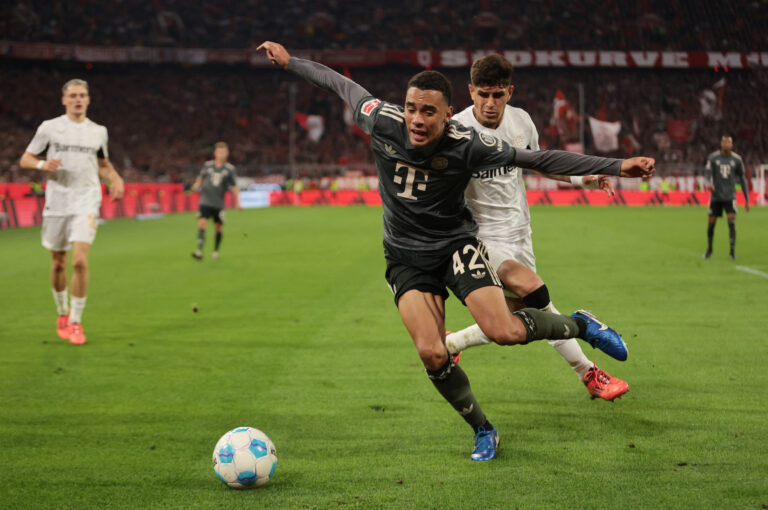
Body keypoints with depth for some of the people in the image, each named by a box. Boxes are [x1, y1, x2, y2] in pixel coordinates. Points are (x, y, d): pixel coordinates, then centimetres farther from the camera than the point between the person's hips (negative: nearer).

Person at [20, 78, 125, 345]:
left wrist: (116, 178, 5)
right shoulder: (49, 127, 3)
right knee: (58, 263, 8)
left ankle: (76, 322, -6)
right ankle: (62, 312, 31)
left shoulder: (98, 131, 10)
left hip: (86, 203, 0)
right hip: (56, 203, 0)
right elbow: (25, 159, 6)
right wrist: (43, 164, -16)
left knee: (80, 261, -15)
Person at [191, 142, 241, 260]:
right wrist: (197, 184, -3)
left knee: (219, 227, 8)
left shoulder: (229, 169, -1)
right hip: (205, 202, 0)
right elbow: (201, 177, 19)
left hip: (219, 204, 0)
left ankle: (216, 251, 28)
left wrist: (237, 202, -4)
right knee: (202, 224, -16)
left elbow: (234, 187, 3)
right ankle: (199, 251, -19)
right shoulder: (208, 165, 3)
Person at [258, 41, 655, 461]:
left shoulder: (466, 145, -22)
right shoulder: (382, 122, -16)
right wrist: (288, 61, 14)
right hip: (406, 258, 2)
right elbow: (342, 85, 3)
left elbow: (540, 159, -17)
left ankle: (580, 325, 8)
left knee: (504, 332, -23)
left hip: (455, 244, -2)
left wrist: (618, 167, -20)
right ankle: (483, 431, 9)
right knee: (431, 353, -15)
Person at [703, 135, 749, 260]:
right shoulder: (713, 157, 0)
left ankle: (732, 251, -9)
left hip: (730, 197, -1)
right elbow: (708, 172, -13)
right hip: (716, 197, 1)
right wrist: (710, 183, -37)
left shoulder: (737, 159, 2)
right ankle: (709, 249, 26)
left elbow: (743, 179, 8)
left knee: (732, 223, -15)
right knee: (711, 223, 5)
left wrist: (747, 200, 7)